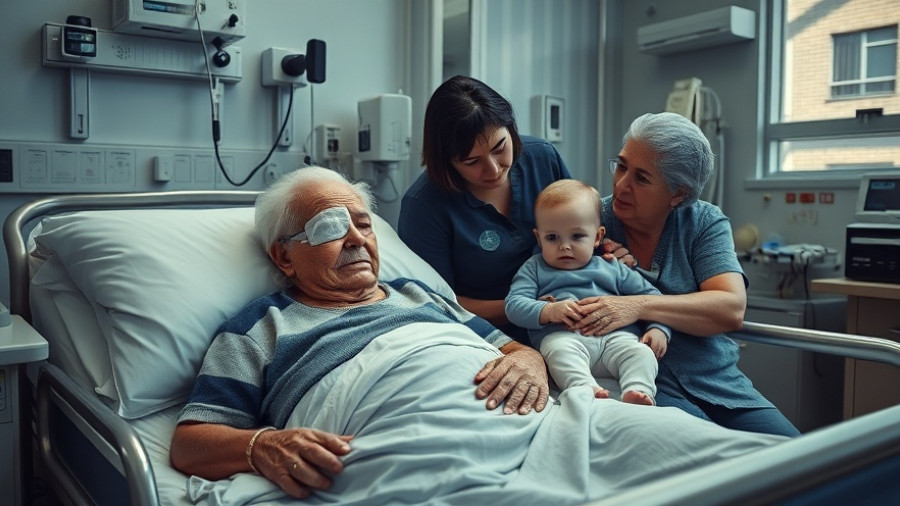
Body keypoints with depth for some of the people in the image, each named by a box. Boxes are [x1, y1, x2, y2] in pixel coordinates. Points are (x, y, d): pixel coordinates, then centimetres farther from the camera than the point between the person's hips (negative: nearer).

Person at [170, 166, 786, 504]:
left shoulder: (419, 295, 33)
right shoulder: (260, 329, 20)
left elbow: (513, 346, 29)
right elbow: (190, 441, 12)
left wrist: (528, 362, 3)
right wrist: (265, 446, -10)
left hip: (539, 422, 6)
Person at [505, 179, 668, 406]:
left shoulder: (612, 268, 26)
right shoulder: (534, 268, 20)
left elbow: (649, 295, 26)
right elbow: (513, 304, 6)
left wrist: (659, 328, 6)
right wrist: (548, 311, -13)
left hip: (617, 335, 3)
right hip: (560, 335, -3)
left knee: (641, 352, -26)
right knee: (559, 349, -36)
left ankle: (638, 392, -41)